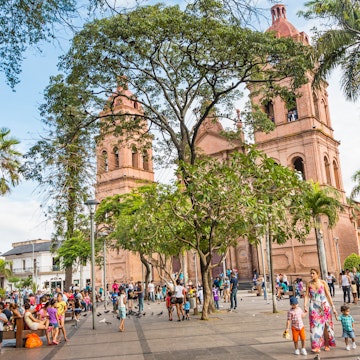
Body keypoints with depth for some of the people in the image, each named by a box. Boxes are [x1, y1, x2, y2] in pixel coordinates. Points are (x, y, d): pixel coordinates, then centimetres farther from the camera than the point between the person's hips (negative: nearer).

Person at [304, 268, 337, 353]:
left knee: (325, 325, 6)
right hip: (314, 307, 1)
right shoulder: (309, 284, 1)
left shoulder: (323, 282, -4)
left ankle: (327, 345, 20)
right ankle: (317, 346, 1)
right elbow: (306, 295, -1)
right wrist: (305, 306, -15)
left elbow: (328, 295, -2)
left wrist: (333, 307, -2)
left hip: (324, 306, -1)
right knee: (315, 325, -3)